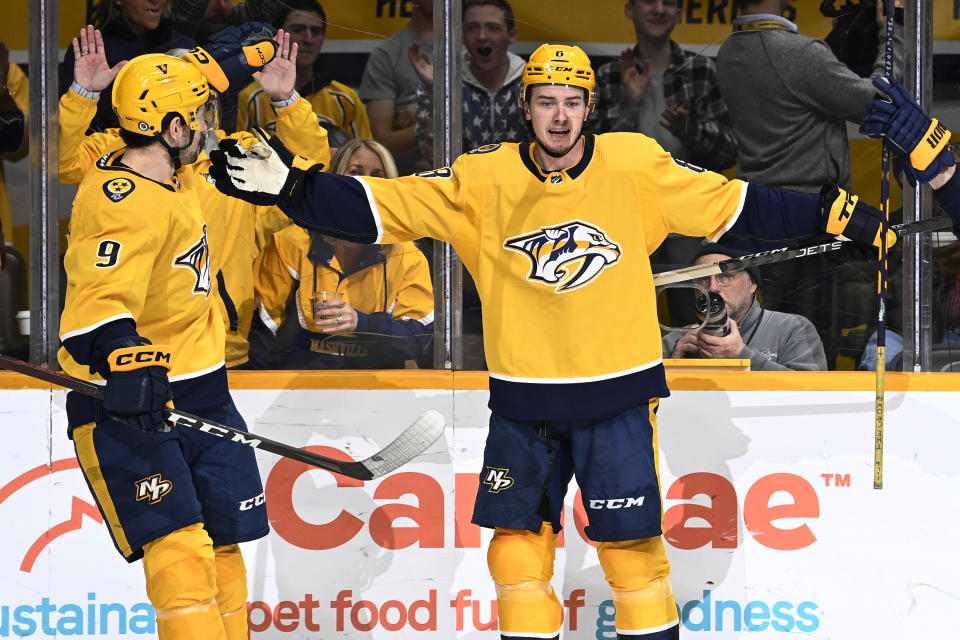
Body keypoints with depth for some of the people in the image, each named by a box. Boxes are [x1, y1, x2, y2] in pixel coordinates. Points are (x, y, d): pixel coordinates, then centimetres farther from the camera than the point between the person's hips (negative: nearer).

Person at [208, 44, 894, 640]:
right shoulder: (483, 180, -4)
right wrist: (292, 187, -16)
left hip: (618, 395, -1)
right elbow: (382, 206, -6)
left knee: (630, 545, 1)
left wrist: (835, 213, 0)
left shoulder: (637, 166, -4)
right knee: (517, 544, 4)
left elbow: (734, 204, 2)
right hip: (523, 402, 2)